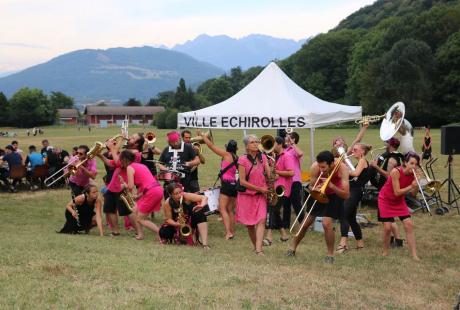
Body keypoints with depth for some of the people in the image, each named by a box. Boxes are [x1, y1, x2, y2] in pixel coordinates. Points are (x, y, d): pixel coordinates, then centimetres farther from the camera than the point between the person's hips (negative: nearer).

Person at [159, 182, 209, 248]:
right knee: (163, 232, -23)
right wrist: (176, 224, -34)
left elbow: (204, 198, -29)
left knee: (199, 213, -33)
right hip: (176, 223, 1)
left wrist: (201, 205, -50)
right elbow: (168, 219, -13)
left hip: (190, 221, -1)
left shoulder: (186, 196, -27)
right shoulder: (167, 203, -22)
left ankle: (204, 243, -38)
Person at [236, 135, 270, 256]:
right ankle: (255, 245, 27)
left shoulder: (263, 157, 3)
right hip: (247, 194, -2)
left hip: (261, 195, 2)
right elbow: (242, 181, -10)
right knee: (249, 223, 6)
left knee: (261, 220, -15)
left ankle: (258, 249, -20)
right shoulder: (243, 160, -8)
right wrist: (259, 188, -13)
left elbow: (269, 174, 1)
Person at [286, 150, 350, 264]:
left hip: (336, 194, -3)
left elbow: (346, 195, -34)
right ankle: (293, 248, 27)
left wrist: (331, 186, -47)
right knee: (306, 222, 6)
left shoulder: (342, 168, -34)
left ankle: (330, 255, -3)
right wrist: (314, 189, -39)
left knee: (326, 223, -21)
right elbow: (311, 187, -15)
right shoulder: (315, 167, -28)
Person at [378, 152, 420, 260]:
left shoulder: (412, 174, -13)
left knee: (409, 225, -7)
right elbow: (397, 192, -28)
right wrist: (410, 186, -35)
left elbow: (413, 193, -9)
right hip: (386, 200, -5)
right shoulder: (396, 172, -29)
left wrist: (416, 186, -27)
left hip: (399, 201, 5)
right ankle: (385, 252, 16)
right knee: (387, 227, -8)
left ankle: (414, 254, -4)